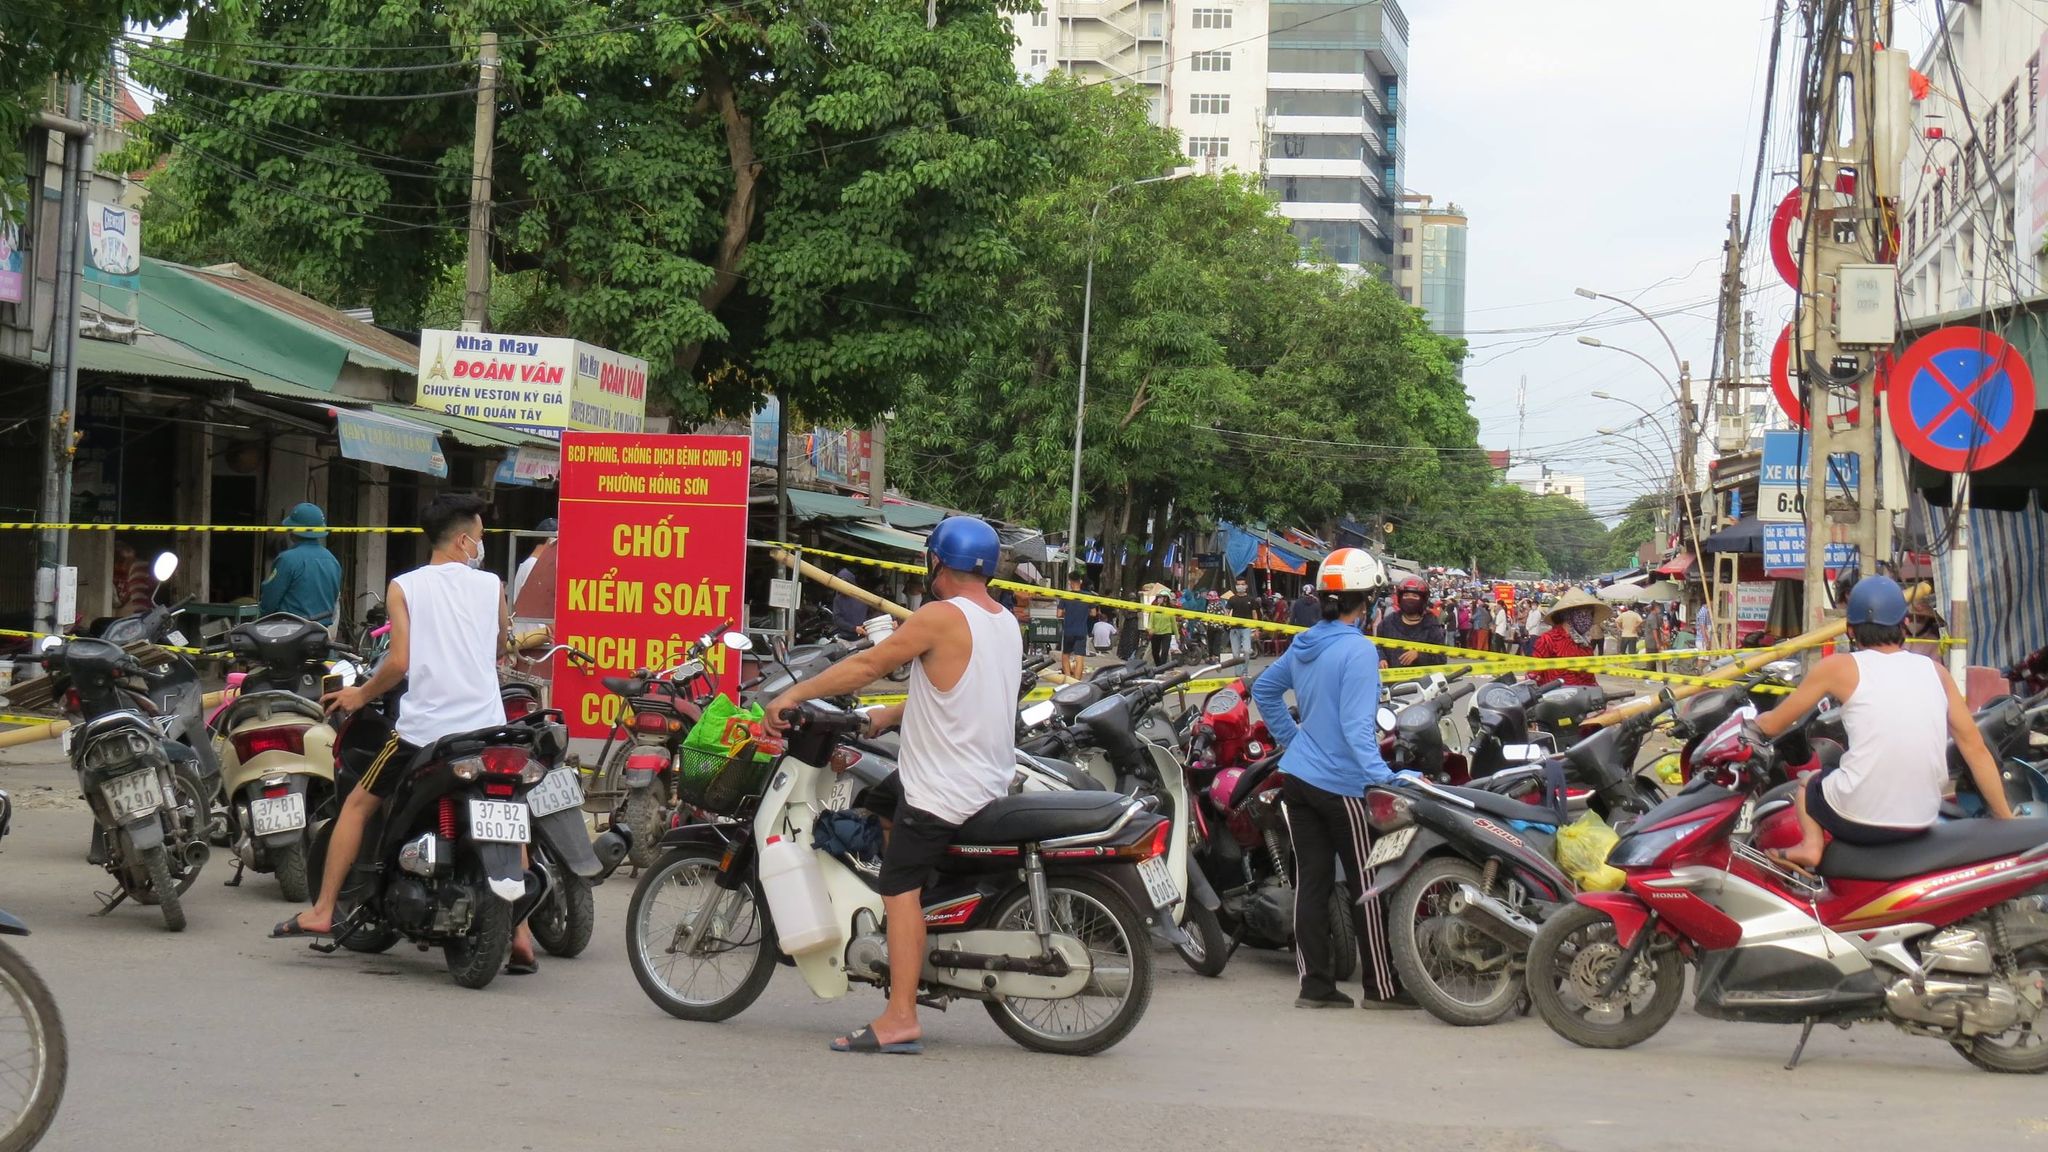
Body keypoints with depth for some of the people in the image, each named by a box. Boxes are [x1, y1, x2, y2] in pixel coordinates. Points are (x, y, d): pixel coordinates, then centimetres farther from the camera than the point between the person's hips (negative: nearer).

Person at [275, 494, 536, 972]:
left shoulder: (404, 587, 1)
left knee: (358, 803, 17)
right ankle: (521, 937, 7)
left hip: (423, 727, -1)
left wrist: (361, 694, 8)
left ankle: (322, 910, 13)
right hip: (487, 726, 1)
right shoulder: (491, 586, 6)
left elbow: (398, 662, -7)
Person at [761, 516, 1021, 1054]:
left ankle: (900, 1018, -23)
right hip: (991, 783, 10)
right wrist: (888, 716, 22)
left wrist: (793, 695, -5)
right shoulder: (1006, 623, 13)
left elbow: (868, 666, -12)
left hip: (941, 788, -10)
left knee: (900, 886, -13)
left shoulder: (941, 617, -14)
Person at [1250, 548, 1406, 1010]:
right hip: (1341, 785, -7)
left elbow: (1263, 689, 22)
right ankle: (1381, 986, 7)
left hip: (1298, 776, 8)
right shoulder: (1358, 650, -16)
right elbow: (1356, 725, -23)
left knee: (1311, 882, 8)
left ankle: (1315, 984, 10)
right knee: (1368, 885, 2)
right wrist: (1380, 777, -29)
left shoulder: (1304, 645, 8)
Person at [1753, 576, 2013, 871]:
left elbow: (1772, 725, 8)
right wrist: (2007, 822, 18)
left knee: (1805, 781, 30)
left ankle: (1812, 845, 4)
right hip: (1920, 822, 4)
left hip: (1856, 820, -4)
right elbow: (1975, 749, 10)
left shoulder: (1840, 667, 0)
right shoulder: (1935, 672, 8)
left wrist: (1751, 725, 31)